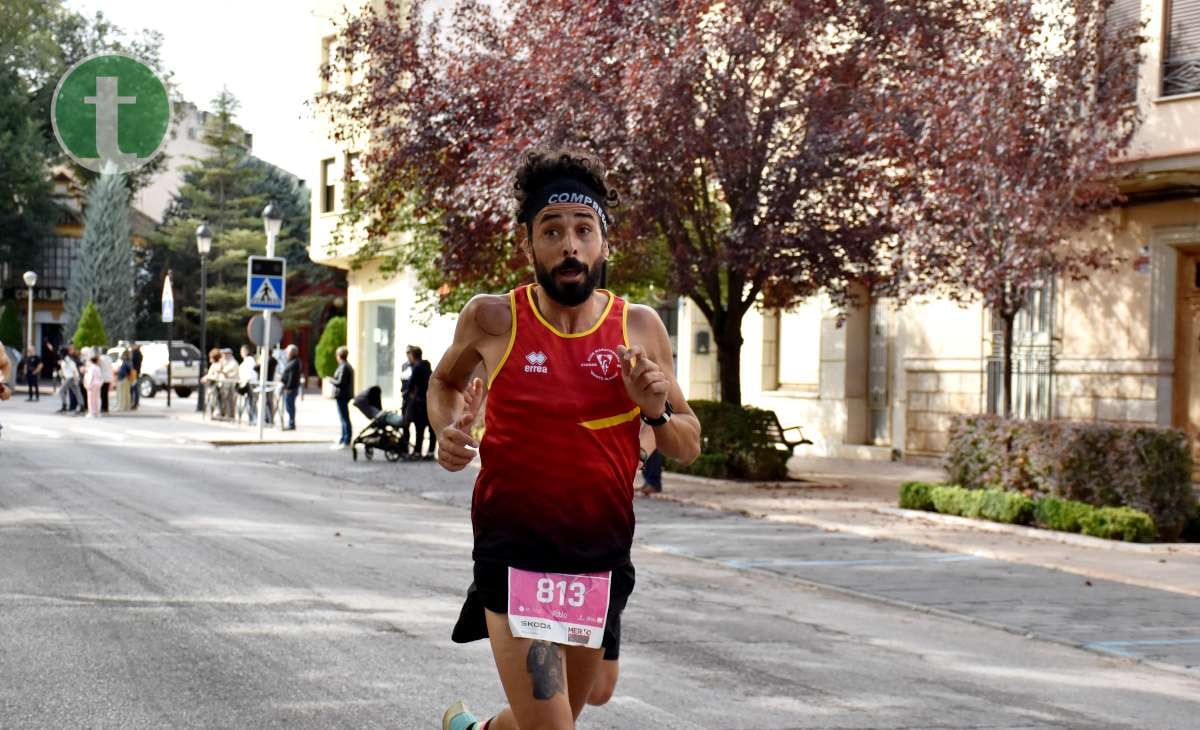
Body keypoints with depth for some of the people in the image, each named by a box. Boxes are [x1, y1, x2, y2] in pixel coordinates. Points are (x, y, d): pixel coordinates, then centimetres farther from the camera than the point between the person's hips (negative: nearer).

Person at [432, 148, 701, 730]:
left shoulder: (640, 328, 0)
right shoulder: (492, 320, -4)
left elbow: (689, 447, 8)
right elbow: (445, 382, 17)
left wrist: (657, 410, -13)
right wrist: (447, 432, -3)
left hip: (602, 557, 4)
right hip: (514, 551, -4)